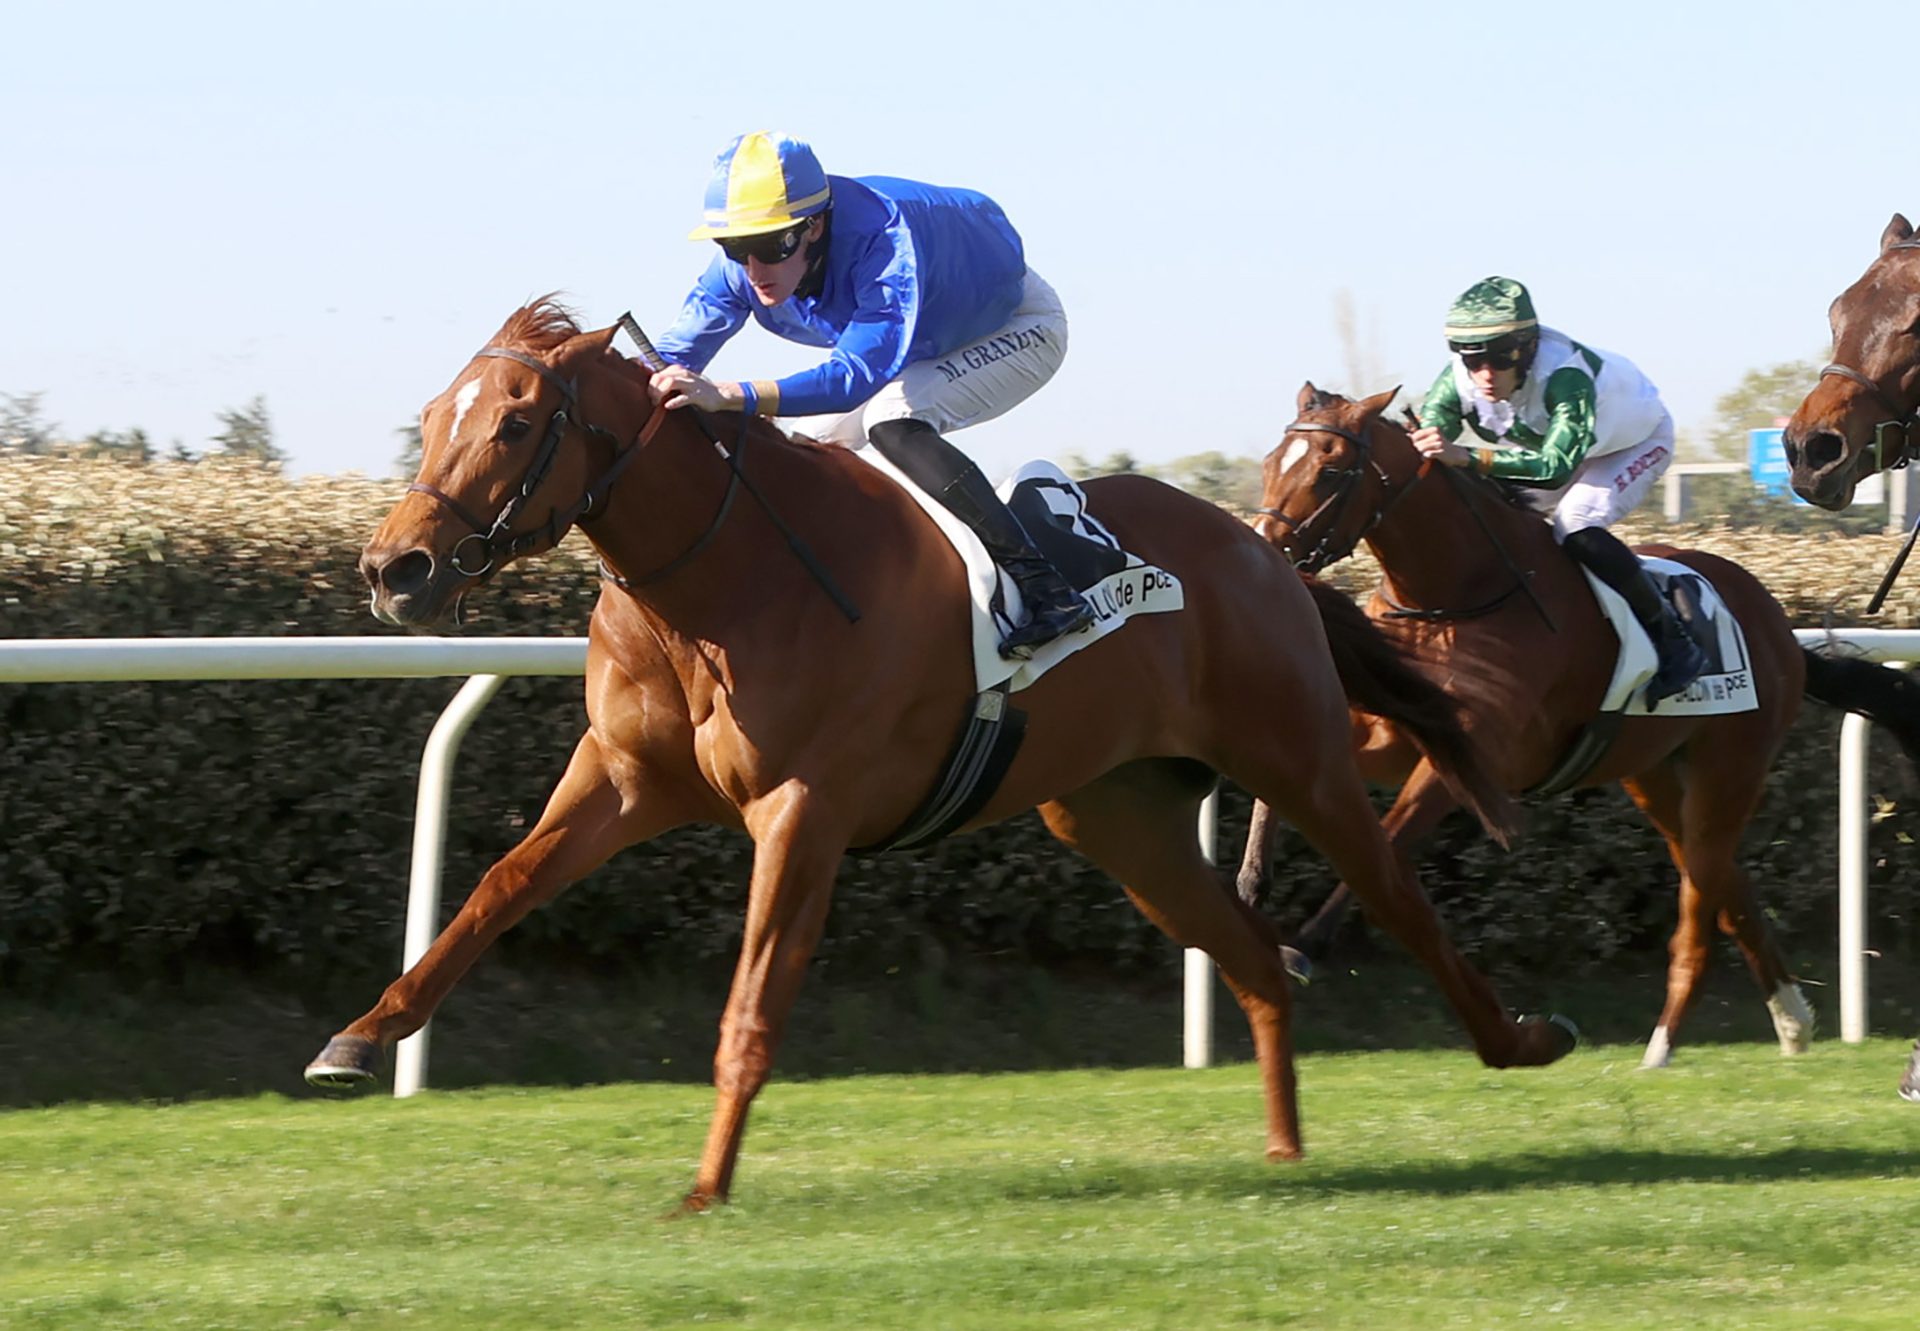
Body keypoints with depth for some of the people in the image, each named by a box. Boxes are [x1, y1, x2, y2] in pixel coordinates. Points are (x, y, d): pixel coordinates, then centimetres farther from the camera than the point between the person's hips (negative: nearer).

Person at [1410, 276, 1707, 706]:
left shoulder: (1565, 375, -44)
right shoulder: (1459, 380, -27)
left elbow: (1557, 464, -56)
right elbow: (1420, 442, -29)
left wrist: (1466, 457, -67)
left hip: (1636, 442, -7)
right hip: (1550, 444, 7)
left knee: (1577, 529, -30)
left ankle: (1673, 643, -17)